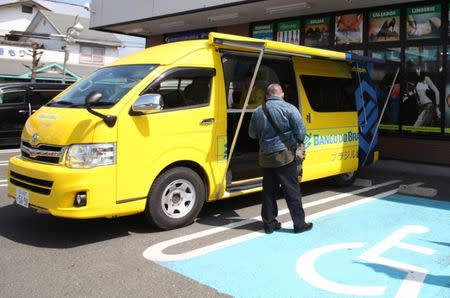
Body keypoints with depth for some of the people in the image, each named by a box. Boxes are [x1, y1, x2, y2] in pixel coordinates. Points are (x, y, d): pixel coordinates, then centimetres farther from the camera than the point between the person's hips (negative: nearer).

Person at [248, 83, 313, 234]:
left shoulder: (257, 111, 6)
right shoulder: (288, 108, -8)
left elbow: (252, 134, 15)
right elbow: (301, 131, -10)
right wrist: (298, 142, 9)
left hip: (265, 157, 4)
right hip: (285, 155, -4)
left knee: (268, 191, 12)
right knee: (292, 191, 3)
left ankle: (269, 223, 18)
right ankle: (299, 223, 8)